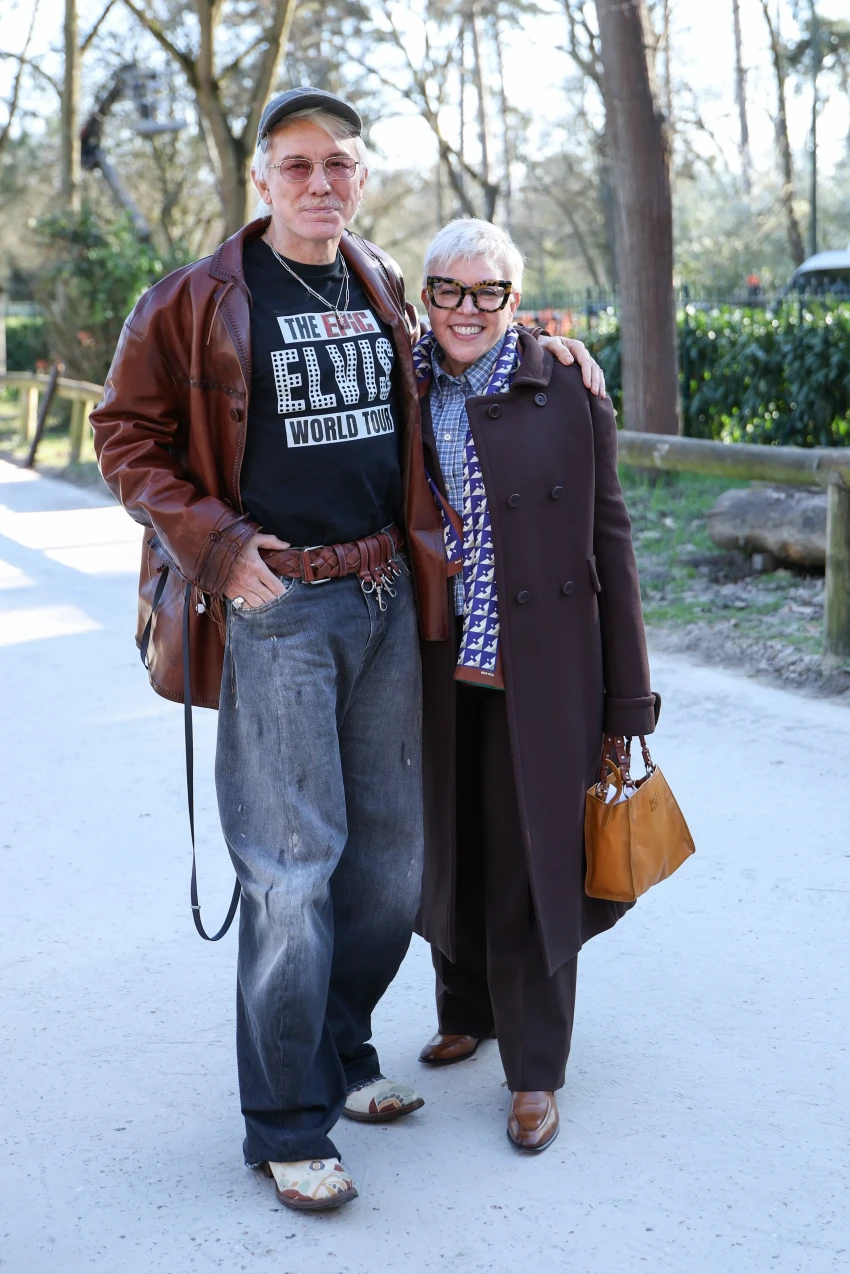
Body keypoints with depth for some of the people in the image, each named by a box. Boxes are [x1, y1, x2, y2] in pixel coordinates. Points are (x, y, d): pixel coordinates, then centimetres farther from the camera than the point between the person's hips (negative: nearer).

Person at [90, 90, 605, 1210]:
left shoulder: (385, 287, 11)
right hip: (273, 606, -6)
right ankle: (287, 1124, 10)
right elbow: (128, 434, -1)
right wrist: (215, 543, -11)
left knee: (393, 854, 12)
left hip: (385, 598, 6)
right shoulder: (196, 301, -5)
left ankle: (340, 1055, 32)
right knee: (293, 866, -5)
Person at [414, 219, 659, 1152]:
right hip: (435, 677, 3)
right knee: (450, 849, 16)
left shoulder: (567, 393, -4)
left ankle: (534, 1068, 19)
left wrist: (628, 697, -5)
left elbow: (608, 541, -3)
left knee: (531, 860, 4)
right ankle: (464, 1010, 40)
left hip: (540, 678, -3)